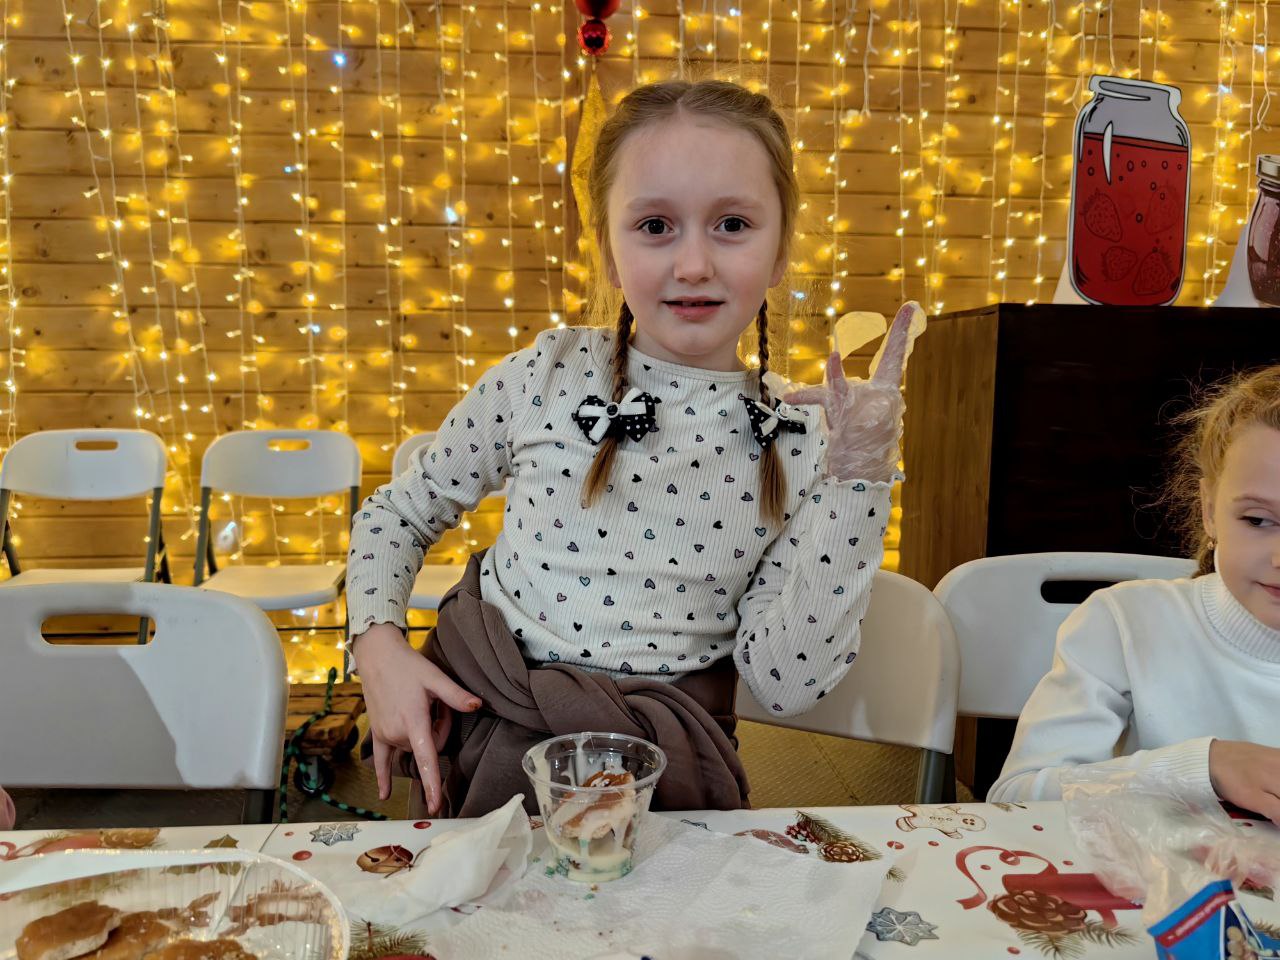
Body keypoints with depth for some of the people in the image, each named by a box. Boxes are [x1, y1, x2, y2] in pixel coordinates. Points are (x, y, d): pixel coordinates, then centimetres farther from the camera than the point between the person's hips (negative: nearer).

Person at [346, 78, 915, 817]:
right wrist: (379, 642, -8)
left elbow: (788, 683, -12)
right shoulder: (546, 376, -6)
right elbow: (398, 514, 8)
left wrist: (859, 477, -16)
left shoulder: (800, 442, -5)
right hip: (488, 726, 2)